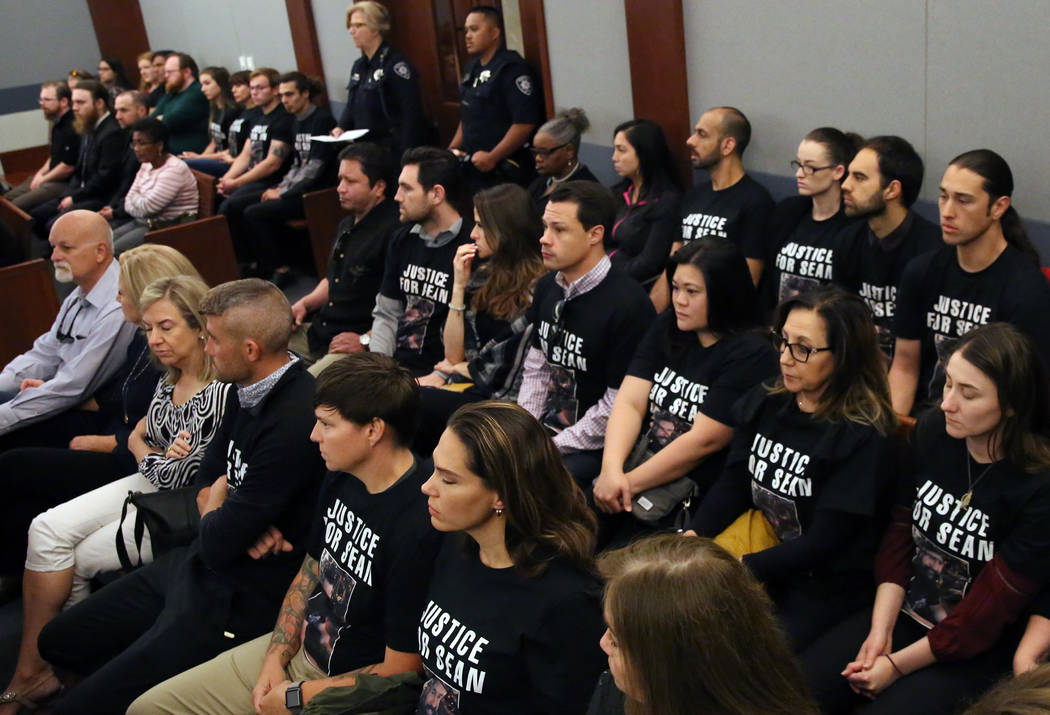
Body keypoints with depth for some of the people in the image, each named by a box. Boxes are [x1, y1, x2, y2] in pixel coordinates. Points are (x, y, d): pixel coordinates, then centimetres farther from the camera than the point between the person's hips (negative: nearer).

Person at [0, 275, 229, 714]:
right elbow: (136, 438, 20)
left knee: (83, 557, -8)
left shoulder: (222, 392, -21)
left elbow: (192, 477, -22)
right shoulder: (168, 383, 8)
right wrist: (156, 458, -1)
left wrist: (152, 460, -6)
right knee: (47, 529, -7)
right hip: (149, 486, 9)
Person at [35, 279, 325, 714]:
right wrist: (231, 518, -12)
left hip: (242, 600, -10)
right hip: (196, 565, 10)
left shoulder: (295, 421, -29)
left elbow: (219, 544, -25)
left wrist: (214, 511, -1)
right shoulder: (249, 392, 2)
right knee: (58, 643, 19)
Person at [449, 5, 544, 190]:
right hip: (475, 168, 8)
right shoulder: (473, 69, 15)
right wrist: (453, 149, 13)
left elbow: (525, 123, -21)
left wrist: (492, 157, -20)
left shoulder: (512, 69, -13)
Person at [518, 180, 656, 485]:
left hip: (595, 448, -7)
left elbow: (618, 407, -18)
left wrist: (550, 448, -15)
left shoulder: (628, 305, -20)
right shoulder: (548, 287, 7)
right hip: (546, 427, 8)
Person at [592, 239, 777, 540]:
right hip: (638, 463, 6)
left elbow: (704, 441, -16)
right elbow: (629, 402, 1)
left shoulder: (750, 354, -11)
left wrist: (630, 482, -16)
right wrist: (612, 468, -15)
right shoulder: (666, 328, 10)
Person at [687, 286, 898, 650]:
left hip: (821, 588, -6)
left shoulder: (862, 438, -16)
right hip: (758, 551, 6)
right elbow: (731, 486, 3)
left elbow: (821, 544, -18)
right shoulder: (763, 404, 4)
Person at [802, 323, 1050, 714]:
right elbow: (901, 532, 2)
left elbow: (988, 611, -17)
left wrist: (897, 664, -14)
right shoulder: (931, 432, -5)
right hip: (900, 613, 5)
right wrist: (880, 629, -7)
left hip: (973, 651, -4)